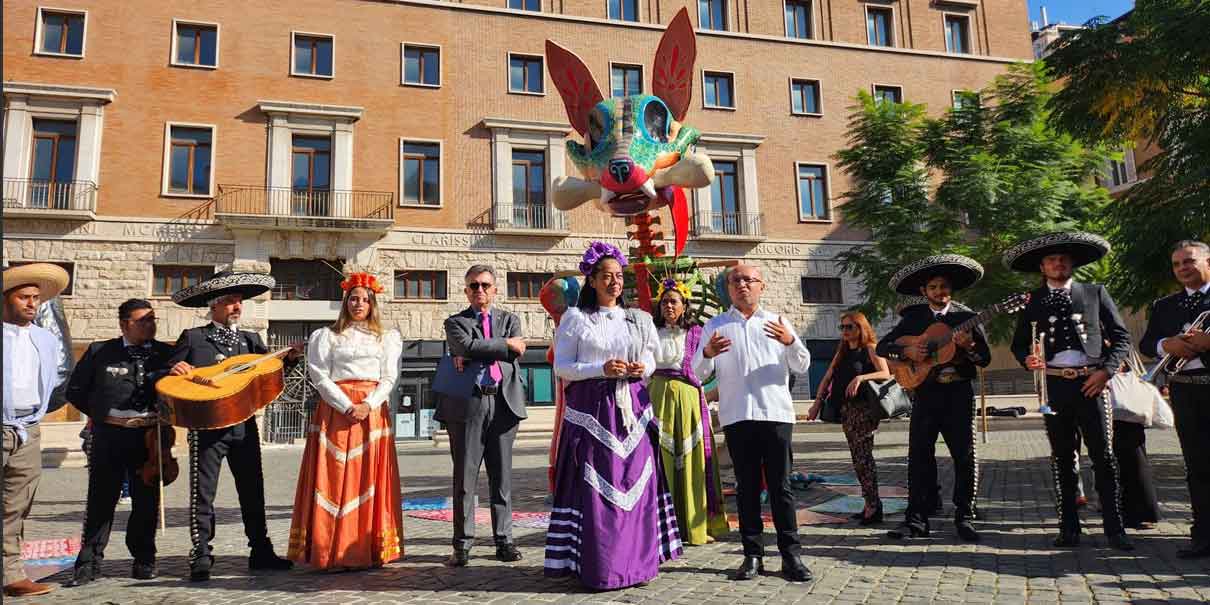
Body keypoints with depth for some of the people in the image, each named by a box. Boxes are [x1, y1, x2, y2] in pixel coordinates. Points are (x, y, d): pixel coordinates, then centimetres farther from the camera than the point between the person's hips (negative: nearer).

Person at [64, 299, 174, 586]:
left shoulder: (166, 353, 8)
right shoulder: (99, 352, 6)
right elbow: (75, 391, 10)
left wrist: (163, 415, -8)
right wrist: (101, 414, 5)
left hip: (150, 435, 1)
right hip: (109, 434, -1)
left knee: (147, 500, 6)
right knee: (100, 498, 3)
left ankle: (144, 560, 18)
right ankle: (89, 562, 13)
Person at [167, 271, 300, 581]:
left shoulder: (252, 340, 14)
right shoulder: (193, 337, 4)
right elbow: (166, 376, 5)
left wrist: (289, 359, -12)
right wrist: (175, 371, -17)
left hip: (244, 424, 4)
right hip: (206, 424, -4)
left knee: (253, 490, 9)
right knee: (203, 492, 0)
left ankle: (261, 552, 17)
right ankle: (201, 557, 9)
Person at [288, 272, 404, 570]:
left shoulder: (387, 338, 16)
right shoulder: (326, 336, 11)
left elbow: (389, 378, 7)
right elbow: (319, 377, 1)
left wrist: (368, 405, -10)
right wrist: (348, 407, -11)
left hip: (373, 411, 1)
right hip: (336, 410, -1)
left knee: (370, 479, -1)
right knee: (334, 477, -5)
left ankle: (370, 549, 3)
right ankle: (331, 552, -2)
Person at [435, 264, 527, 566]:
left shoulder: (510, 320, 17)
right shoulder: (455, 322, 12)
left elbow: (516, 352, -2)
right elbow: (467, 346, -10)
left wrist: (473, 356, -7)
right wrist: (505, 344, -5)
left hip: (504, 403, 2)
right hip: (467, 403, -1)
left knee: (502, 475, 6)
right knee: (465, 476, 2)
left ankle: (504, 540, 14)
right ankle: (463, 544, 10)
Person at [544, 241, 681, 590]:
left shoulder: (637, 319, 12)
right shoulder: (575, 317, 0)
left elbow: (651, 359, 18)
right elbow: (561, 367, -3)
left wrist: (643, 368, -5)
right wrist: (601, 369, -16)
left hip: (632, 408, 4)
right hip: (591, 409, -4)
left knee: (635, 482, 4)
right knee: (595, 485, -4)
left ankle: (637, 560, 16)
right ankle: (598, 566, 6)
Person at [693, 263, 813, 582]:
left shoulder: (777, 323, 14)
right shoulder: (715, 326, 12)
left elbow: (802, 367, 9)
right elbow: (699, 373, 7)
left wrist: (791, 343, -11)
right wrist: (707, 354, -15)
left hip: (776, 413, 0)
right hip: (736, 416, 0)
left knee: (781, 486, 0)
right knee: (746, 487, 5)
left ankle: (791, 555, 5)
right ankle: (753, 554, 11)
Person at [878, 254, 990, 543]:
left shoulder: (967, 317, 5)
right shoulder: (913, 317, 7)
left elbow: (986, 359, 1)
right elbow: (882, 346, 4)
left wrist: (969, 345, -18)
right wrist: (906, 351, -13)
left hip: (959, 392, 0)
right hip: (925, 392, 1)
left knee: (966, 456, 0)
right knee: (919, 455, -1)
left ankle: (964, 518, 13)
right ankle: (916, 518, 5)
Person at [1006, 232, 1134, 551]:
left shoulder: (1095, 293, 8)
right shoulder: (1032, 301, 9)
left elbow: (1121, 337, 9)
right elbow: (1018, 344, 11)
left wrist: (1106, 370, -4)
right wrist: (1027, 359, -10)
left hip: (1091, 382, -1)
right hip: (1054, 384, 1)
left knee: (1104, 456, -1)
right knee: (1062, 458, 6)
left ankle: (1114, 528, 7)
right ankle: (1069, 527, 13)